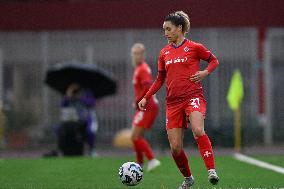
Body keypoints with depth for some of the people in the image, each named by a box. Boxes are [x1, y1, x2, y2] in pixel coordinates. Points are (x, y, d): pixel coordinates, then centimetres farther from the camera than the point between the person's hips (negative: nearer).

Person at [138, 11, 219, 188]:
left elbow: (214, 60, 12)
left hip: (193, 96, -5)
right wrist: (146, 98, 12)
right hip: (173, 102, 5)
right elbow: (160, 79, 21)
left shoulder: (194, 47, 1)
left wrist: (205, 72, -8)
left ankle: (212, 170, -30)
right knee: (175, 147, 0)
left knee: (198, 130, -32)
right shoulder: (164, 52, 14)